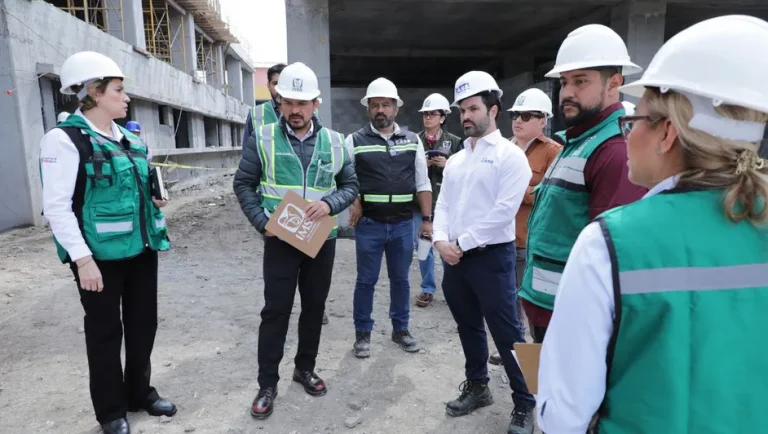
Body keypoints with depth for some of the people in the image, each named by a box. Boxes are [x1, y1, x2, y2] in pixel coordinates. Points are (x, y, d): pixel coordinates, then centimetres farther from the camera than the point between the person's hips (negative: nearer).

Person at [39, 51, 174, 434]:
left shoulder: (127, 138, 10)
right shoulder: (65, 139, -12)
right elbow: (57, 207, -16)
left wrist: (154, 199, 6)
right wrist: (83, 260, -21)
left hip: (141, 249, 7)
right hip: (101, 255, -7)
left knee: (143, 323, 16)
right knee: (105, 331, 9)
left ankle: (140, 392, 37)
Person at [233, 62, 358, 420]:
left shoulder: (334, 142, 1)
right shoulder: (263, 138, -4)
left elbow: (350, 185, 6)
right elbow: (243, 184, 1)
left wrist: (330, 204, -15)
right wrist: (262, 222, -12)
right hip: (280, 240, -2)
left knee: (315, 306, 14)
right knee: (276, 310, 3)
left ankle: (305, 368, 35)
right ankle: (267, 384, 19)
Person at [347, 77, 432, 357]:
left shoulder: (412, 141, 6)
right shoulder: (355, 141, -2)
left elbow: (422, 184, 7)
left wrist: (427, 219, 4)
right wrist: (352, 203, -13)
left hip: (403, 224, 2)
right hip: (369, 224, -2)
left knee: (401, 279, 14)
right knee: (366, 280, 8)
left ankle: (400, 329, 31)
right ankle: (362, 333, 24)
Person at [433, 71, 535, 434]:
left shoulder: (510, 155, -7)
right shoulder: (455, 160, 14)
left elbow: (503, 211, -16)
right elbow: (443, 204, 10)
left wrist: (462, 244, -14)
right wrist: (441, 240, -8)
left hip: (491, 257, -6)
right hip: (454, 258, 7)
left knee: (506, 334, 1)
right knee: (469, 327, 18)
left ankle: (525, 404, 19)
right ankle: (477, 387, 37)